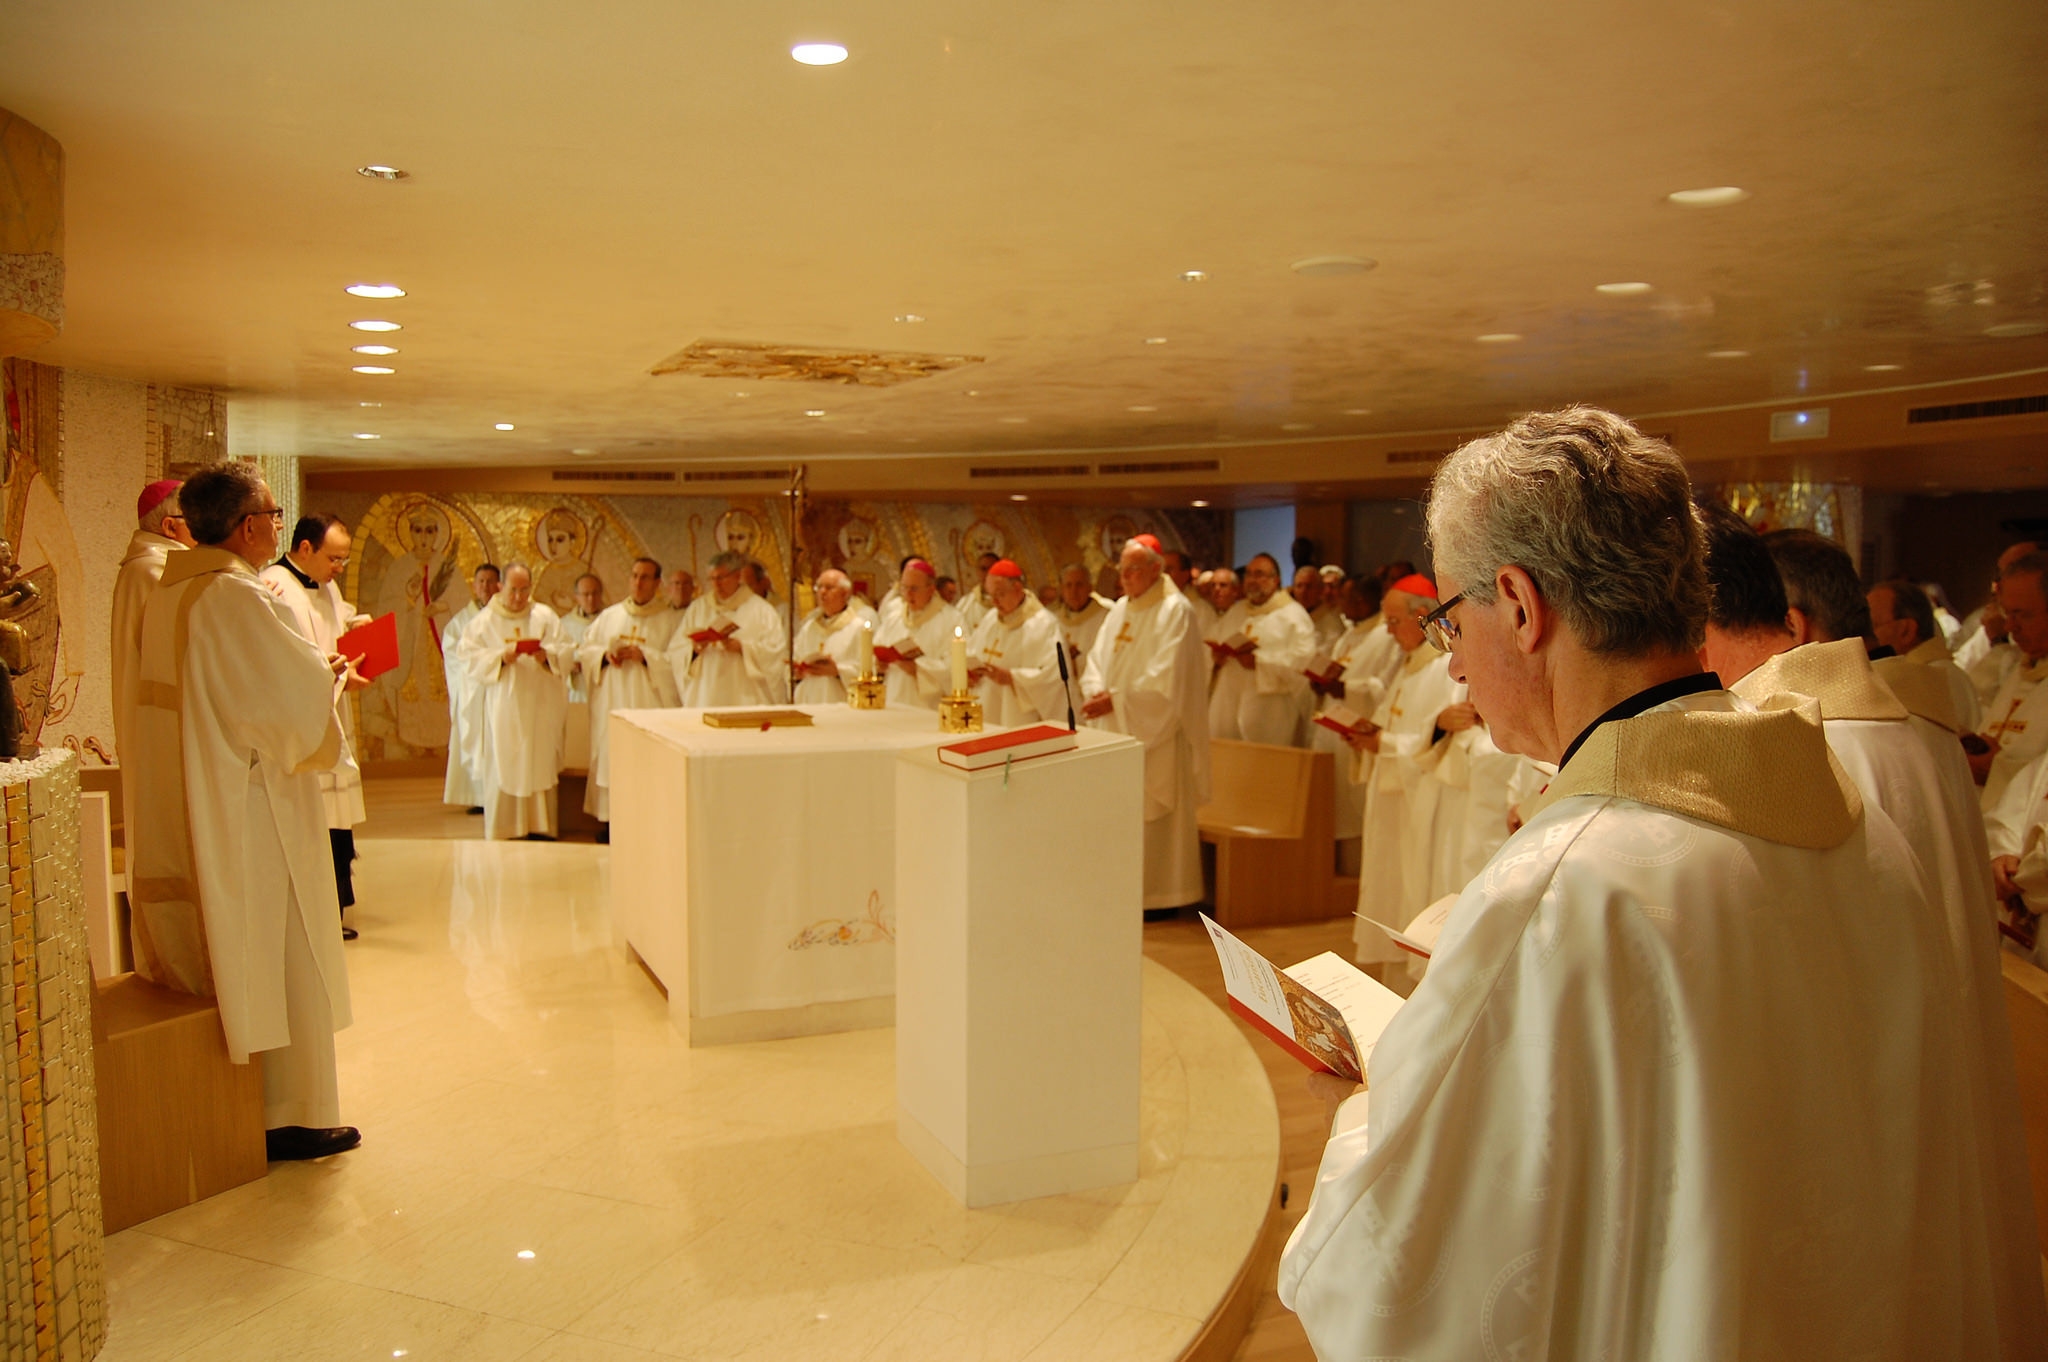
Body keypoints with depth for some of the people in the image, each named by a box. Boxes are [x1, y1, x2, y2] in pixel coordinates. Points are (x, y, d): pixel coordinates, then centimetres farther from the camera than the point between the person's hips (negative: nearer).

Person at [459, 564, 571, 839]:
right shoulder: (483, 622, 5)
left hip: (539, 709, 1)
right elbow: (470, 659, -3)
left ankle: (541, 827, 8)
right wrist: (501, 657, -18)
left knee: (540, 768, 2)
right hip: (502, 710, -1)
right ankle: (500, 832, 4)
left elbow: (565, 654, 2)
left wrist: (547, 655, -18)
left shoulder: (546, 617, 8)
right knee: (501, 770, -2)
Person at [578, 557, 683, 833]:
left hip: (649, 704, -3)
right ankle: (609, 818, 8)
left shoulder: (671, 620, 2)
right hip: (610, 705, 4)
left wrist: (645, 657, -17)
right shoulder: (609, 616, 15)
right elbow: (583, 652, 14)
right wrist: (605, 655, -5)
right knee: (610, 757, 2)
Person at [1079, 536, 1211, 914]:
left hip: (1156, 732, -7)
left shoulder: (1175, 610, -12)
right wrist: (1097, 691, -11)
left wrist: (1115, 700, -22)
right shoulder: (1120, 609, 12)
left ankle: (1162, 896, 8)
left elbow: (1164, 679, -20)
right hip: (1118, 729, 8)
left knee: (1154, 815, -2)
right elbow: (1097, 659, 9)